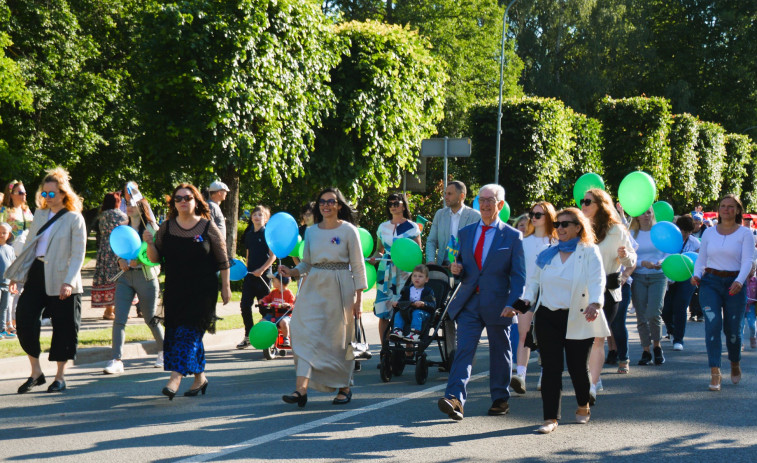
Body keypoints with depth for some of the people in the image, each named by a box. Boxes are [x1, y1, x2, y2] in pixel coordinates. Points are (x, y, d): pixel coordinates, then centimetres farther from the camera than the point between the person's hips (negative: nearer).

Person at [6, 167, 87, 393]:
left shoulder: (74, 219, -4)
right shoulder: (39, 215, 12)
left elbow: (78, 254, -9)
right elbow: (29, 245, 18)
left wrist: (68, 282, -19)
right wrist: (16, 272, 12)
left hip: (60, 279, -5)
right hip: (36, 274, 5)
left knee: (63, 328, 2)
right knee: (24, 320, -3)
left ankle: (60, 377, 15)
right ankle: (36, 372, 11)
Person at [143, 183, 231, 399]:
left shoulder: (208, 227, -1)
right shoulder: (166, 227, 7)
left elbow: (222, 260, 3)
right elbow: (155, 258, 9)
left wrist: (226, 287, 1)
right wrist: (149, 243, -10)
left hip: (202, 291, -4)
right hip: (174, 290, 4)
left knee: (189, 332, -11)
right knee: (175, 331, 6)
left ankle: (175, 379, -19)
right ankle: (200, 378, 20)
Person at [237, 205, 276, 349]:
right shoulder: (249, 235, 13)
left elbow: (273, 256, -8)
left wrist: (262, 269, -17)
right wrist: (246, 268, 7)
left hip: (263, 274, -5)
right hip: (249, 275, 5)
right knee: (245, 305, 1)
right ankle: (248, 336, 11)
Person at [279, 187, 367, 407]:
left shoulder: (348, 230, -1)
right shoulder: (311, 232, 10)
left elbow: (358, 266, 0)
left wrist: (358, 299, -4)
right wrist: (291, 272, -5)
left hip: (340, 288, -3)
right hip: (314, 288, 3)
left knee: (340, 338, 3)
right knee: (307, 334, -10)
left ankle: (345, 387, 20)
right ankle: (301, 389, -17)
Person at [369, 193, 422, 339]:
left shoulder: (412, 227, 4)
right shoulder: (383, 227, 15)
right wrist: (374, 257, 2)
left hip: (404, 273, -4)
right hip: (385, 273, 4)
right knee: (383, 313, -1)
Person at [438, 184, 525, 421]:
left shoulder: (513, 237, 1)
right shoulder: (466, 233, 13)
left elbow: (519, 276, -2)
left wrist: (512, 304, -15)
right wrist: (456, 269, -4)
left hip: (497, 304, -2)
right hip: (469, 303, 2)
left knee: (499, 352, 10)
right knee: (463, 349, -10)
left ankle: (500, 399, 24)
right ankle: (455, 399, -21)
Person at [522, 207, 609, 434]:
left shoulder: (589, 253, 0)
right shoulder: (547, 254, 13)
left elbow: (597, 281, -11)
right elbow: (535, 280, 17)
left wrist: (594, 304, -29)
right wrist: (527, 299, -1)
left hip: (577, 320, -3)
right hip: (547, 318, 3)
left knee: (577, 367, 5)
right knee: (550, 368, -4)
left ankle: (583, 407, 33)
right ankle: (551, 418, -3)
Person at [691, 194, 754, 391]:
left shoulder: (745, 233, 1)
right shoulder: (709, 233, 11)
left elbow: (747, 261, -10)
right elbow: (701, 259, 13)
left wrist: (739, 281, -26)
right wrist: (696, 275, -8)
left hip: (734, 284, -1)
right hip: (710, 282, 1)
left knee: (733, 329, 5)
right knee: (712, 324, -14)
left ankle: (735, 364, 35)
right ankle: (715, 373, -16)